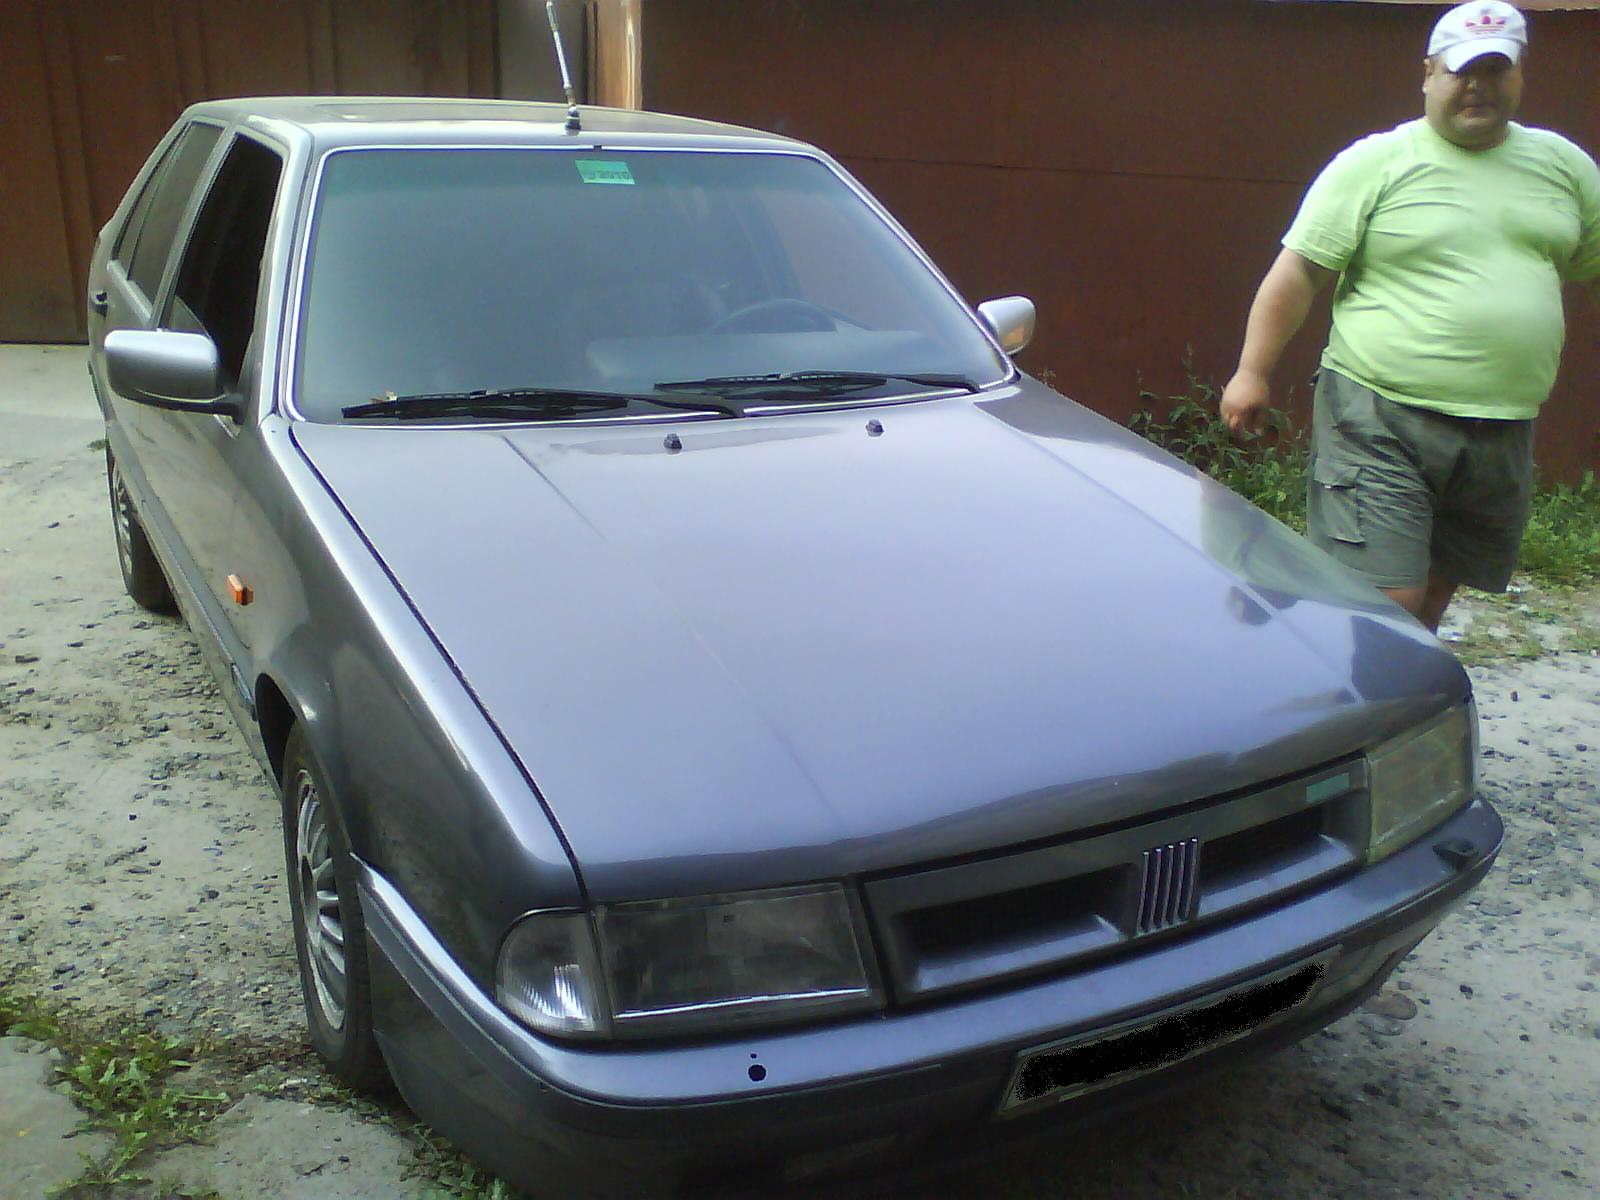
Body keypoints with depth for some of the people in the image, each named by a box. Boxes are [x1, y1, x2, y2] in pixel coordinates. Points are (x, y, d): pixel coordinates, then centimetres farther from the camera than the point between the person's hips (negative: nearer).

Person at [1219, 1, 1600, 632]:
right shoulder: (1375, 164, -2)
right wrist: (1252, 372, -11)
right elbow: (1299, 271, -5)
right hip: (1382, 420, -5)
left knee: (1433, 595, 14)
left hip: (1503, 432, 5)